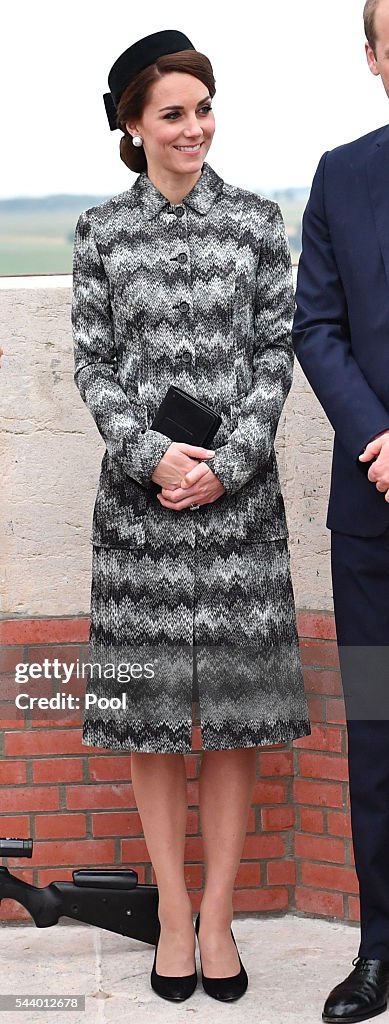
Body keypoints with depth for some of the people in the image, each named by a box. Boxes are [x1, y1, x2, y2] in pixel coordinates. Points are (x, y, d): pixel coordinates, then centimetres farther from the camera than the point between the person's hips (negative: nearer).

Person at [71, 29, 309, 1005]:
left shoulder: (257, 220, 5)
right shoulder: (101, 230, 6)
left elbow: (275, 352, 1)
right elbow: (93, 362, 3)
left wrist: (225, 464, -10)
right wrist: (151, 452, -11)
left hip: (239, 491, 0)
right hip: (139, 490, 0)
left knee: (236, 708, 2)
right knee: (151, 703, 4)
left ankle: (217, 914, 13)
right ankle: (173, 908, 16)